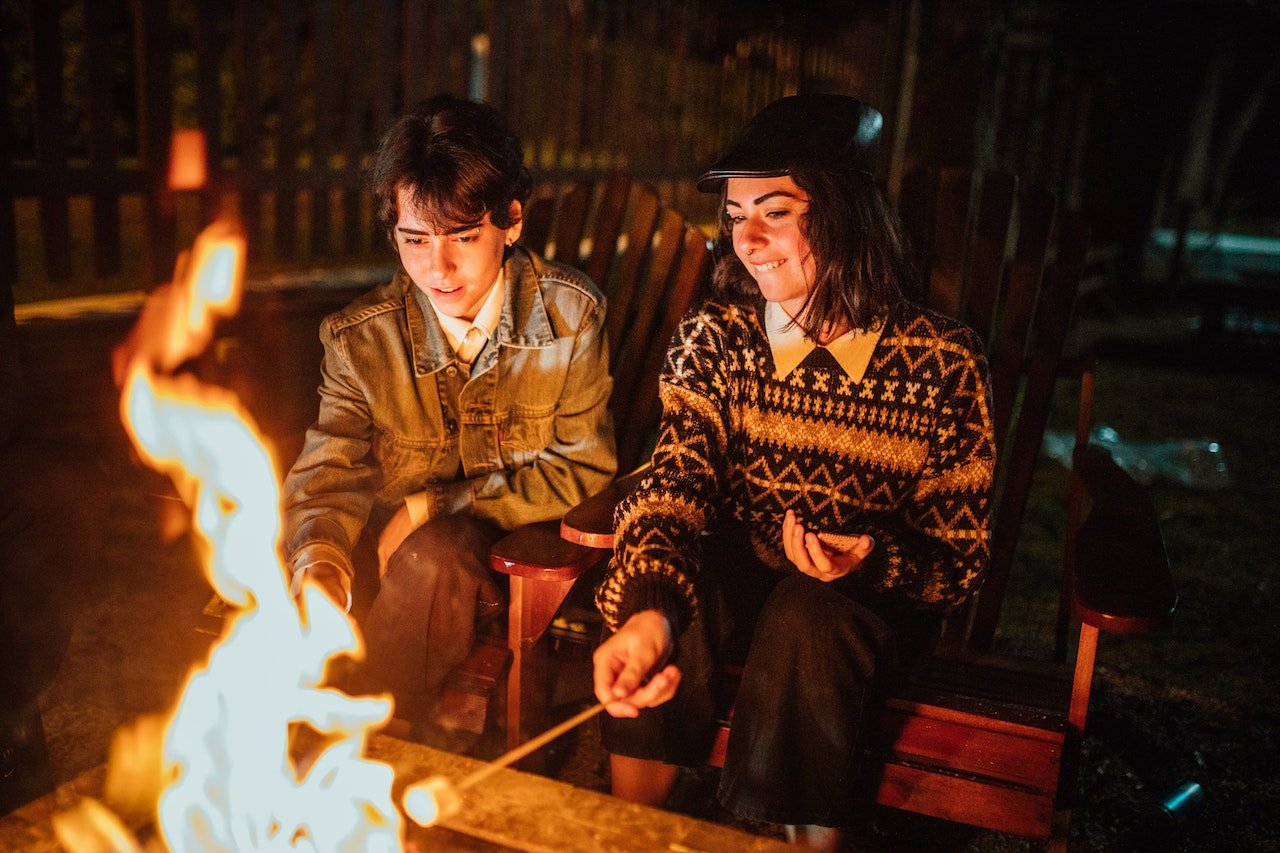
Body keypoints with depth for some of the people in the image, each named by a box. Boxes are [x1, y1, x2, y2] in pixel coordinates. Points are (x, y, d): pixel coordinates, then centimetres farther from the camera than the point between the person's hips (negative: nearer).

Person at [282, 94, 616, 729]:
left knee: (430, 558, -32)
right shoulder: (358, 339, -5)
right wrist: (320, 568, -33)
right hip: (400, 556, 2)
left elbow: (581, 471, -7)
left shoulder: (570, 314, -9)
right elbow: (327, 477, -8)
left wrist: (428, 506, -14)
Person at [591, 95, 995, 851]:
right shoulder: (712, 337, -5)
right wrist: (647, 609, -38)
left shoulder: (944, 363, -12)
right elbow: (675, 488, -18)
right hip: (740, 581, 2)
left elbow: (960, 560, -7)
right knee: (668, 611, -29)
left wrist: (873, 561, -30)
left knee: (806, 618, -34)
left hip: (874, 603, -2)